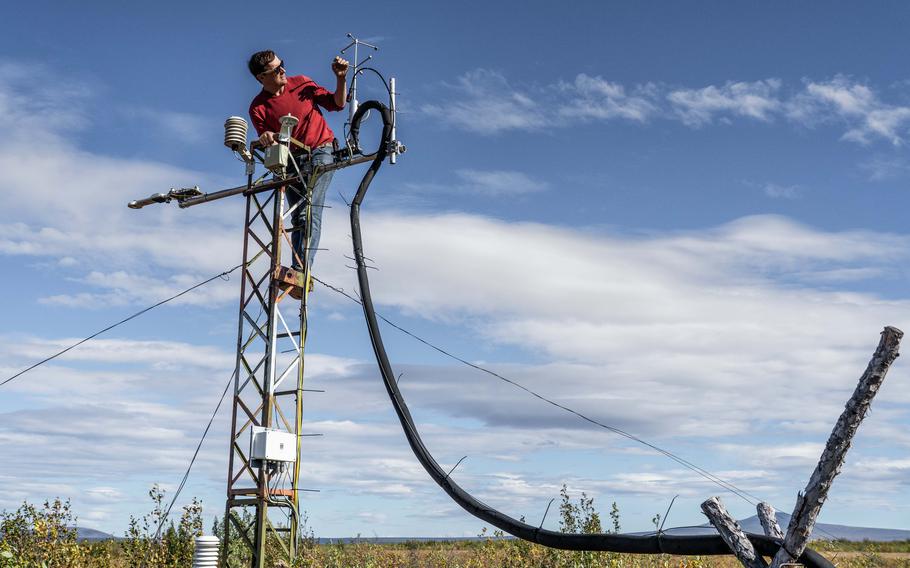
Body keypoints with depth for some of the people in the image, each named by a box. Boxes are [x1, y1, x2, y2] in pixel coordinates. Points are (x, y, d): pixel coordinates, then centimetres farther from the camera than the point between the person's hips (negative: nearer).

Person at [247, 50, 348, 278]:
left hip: (320, 151, -3)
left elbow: (337, 104, 5)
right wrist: (267, 139, -28)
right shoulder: (258, 108, -2)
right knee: (297, 217, 0)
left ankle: (301, 269, -28)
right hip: (292, 159, 3)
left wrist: (341, 79, -11)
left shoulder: (301, 83, -1)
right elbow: (270, 146, -5)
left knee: (310, 211, -19)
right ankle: (299, 270, 1)